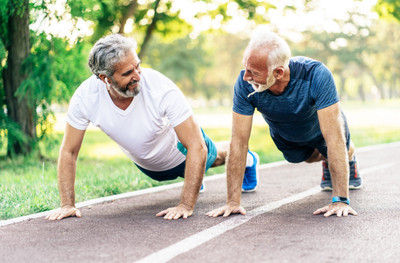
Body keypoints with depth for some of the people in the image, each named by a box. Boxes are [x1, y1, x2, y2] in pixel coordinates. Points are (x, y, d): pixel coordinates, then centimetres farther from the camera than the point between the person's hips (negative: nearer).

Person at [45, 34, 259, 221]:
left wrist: (186, 205, -46)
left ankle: (246, 159, 64)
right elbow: (69, 152, -23)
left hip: (181, 150, -2)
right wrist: (68, 204, -29)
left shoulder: (162, 89, -44)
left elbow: (197, 148, -42)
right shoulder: (85, 97, -36)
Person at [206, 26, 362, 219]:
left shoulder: (316, 75, -47)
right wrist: (233, 201, -35)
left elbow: (334, 138, -46)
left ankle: (350, 159, 58)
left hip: (319, 128, -2)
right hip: (284, 136, 2)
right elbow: (239, 142, -34)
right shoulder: (245, 84, -40)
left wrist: (340, 200, -48)